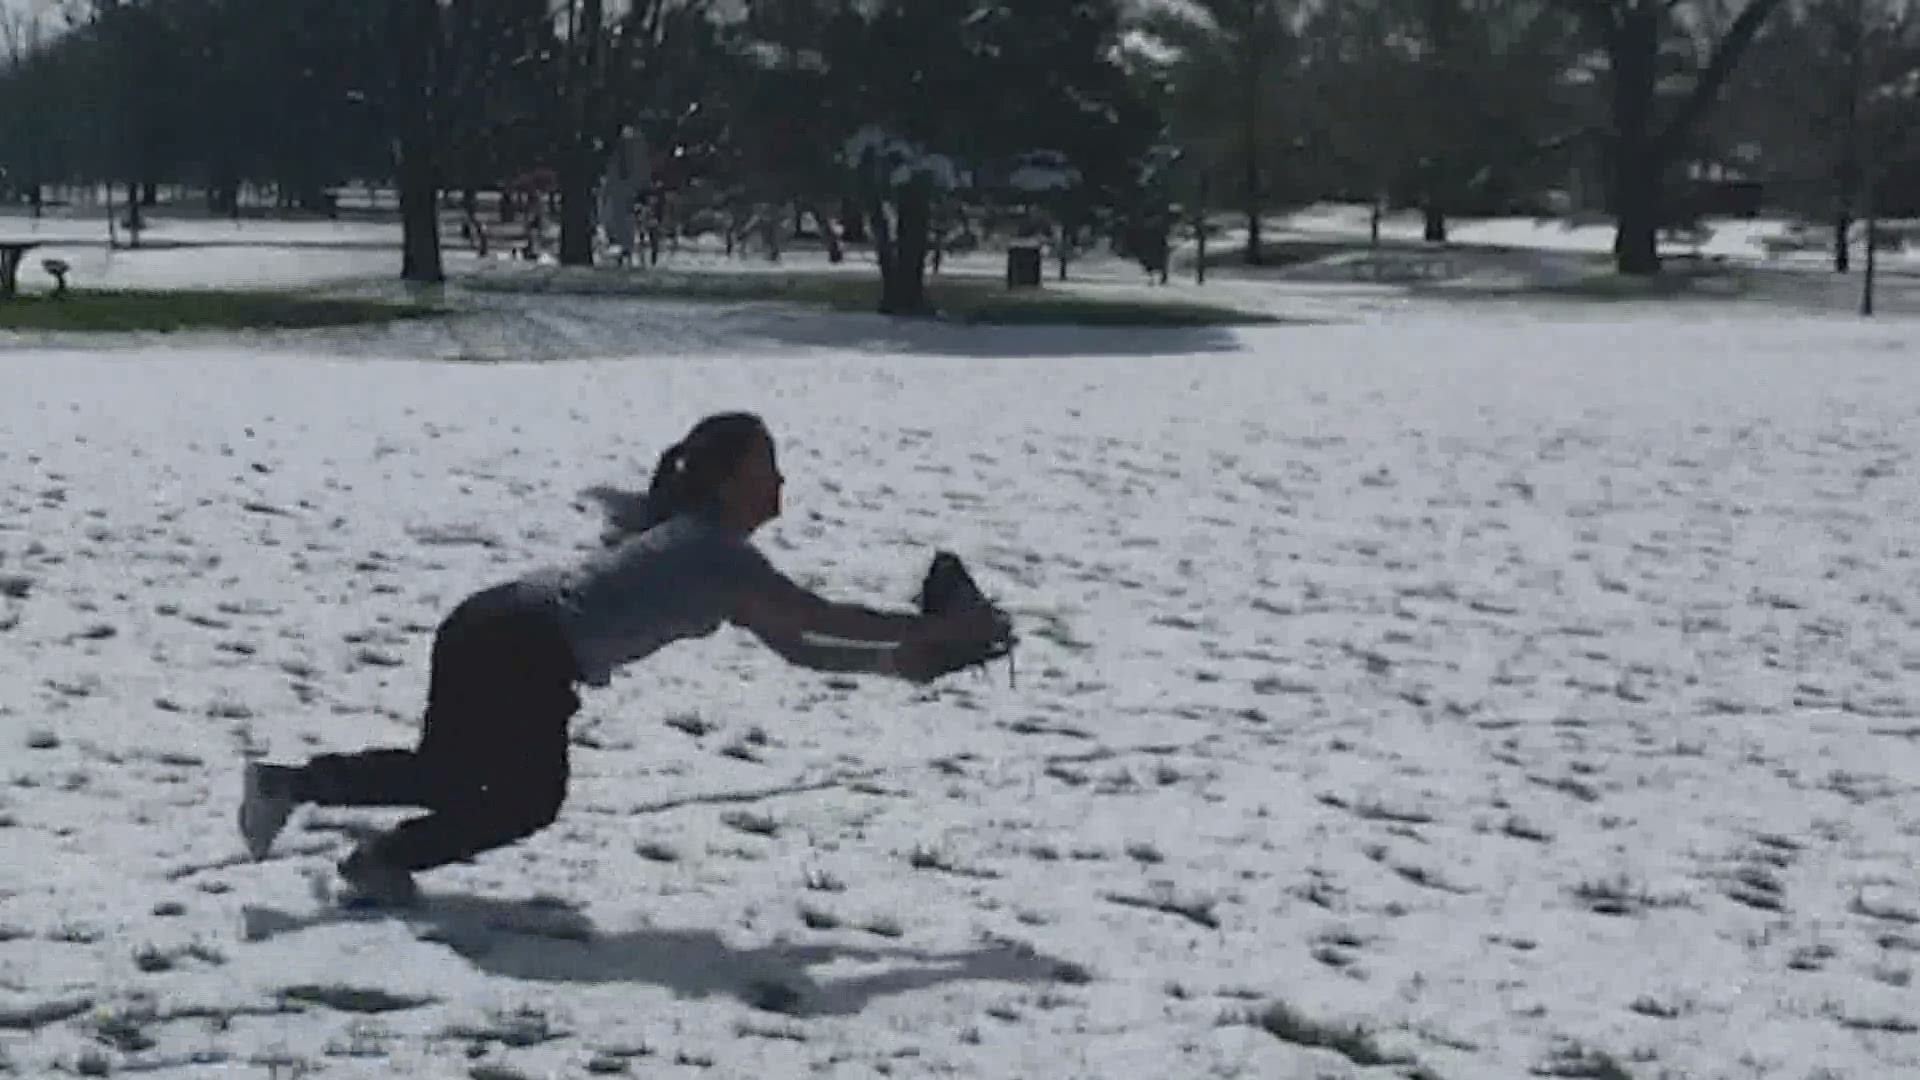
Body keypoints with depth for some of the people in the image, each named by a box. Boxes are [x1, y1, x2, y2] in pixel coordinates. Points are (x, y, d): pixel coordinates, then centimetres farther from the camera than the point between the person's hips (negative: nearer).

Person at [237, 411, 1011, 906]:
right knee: (529, 798, 6)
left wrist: (896, 657, 13)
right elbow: (821, 621, -14)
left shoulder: (707, 553, 20)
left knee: (454, 777, 22)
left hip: (493, 629, 9)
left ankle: (286, 784, 19)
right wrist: (944, 630, -9)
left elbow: (794, 648, 22)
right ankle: (384, 861, 10)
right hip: (524, 648, -9)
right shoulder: (717, 551, -9)